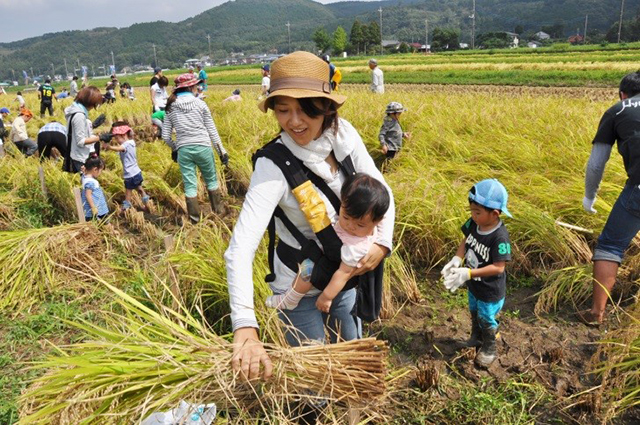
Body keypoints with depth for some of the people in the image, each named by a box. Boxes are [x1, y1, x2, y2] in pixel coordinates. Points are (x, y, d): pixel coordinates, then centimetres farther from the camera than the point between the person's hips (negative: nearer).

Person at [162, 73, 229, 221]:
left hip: (184, 150, 2)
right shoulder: (200, 103, -3)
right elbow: (211, 129, -1)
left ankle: (194, 217, 15)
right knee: (211, 179, 17)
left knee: (190, 185, 9)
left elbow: (165, 136, 5)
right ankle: (218, 209, 29)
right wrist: (221, 150, 4)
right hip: (203, 147, -1)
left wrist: (175, 148, 22)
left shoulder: (171, 107, 4)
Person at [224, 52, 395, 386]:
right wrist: (245, 328, -50)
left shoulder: (343, 134, -16)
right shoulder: (273, 166, -31)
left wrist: (383, 242, -19)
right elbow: (240, 249, -39)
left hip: (344, 274, 5)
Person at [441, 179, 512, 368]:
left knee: (486, 320, 19)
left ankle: (489, 349, 45)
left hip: (490, 291, -6)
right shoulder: (473, 223, -16)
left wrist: (468, 273, -37)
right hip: (474, 285, 7)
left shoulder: (500, 237, -35)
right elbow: (466, 240, 1)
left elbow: (498, 267, -33)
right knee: (474, 313, 31)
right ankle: (476, 338, 58)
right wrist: (456, 259, -16)